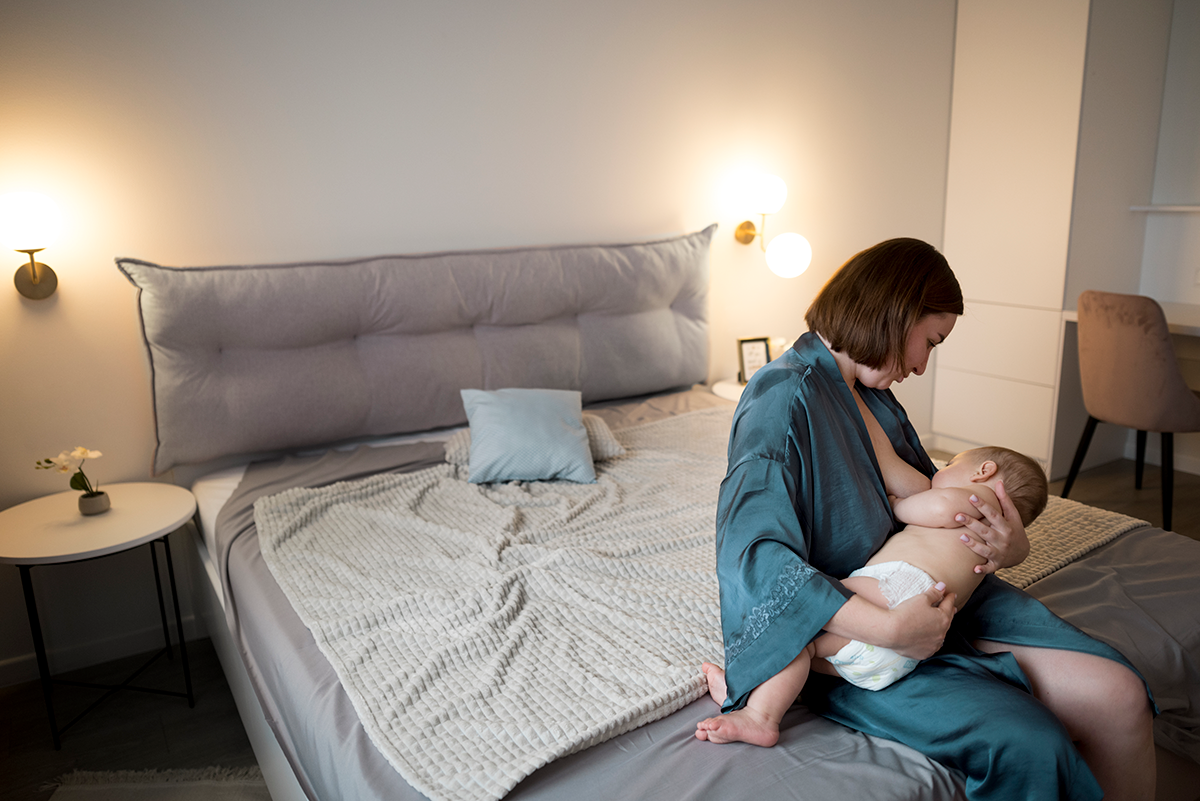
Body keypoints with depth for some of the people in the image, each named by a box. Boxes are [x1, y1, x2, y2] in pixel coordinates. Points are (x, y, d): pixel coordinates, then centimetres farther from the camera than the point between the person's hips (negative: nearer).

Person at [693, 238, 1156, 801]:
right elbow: (754, 553, -26)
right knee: (1030, 748, -24)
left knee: (1119, 697, -9)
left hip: (930, 597, 8)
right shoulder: (784, 397, -17)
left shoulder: (875, 397, 12)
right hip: (841, 634, -8)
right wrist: (888, 629, -30)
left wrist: (1008, 546, -7)